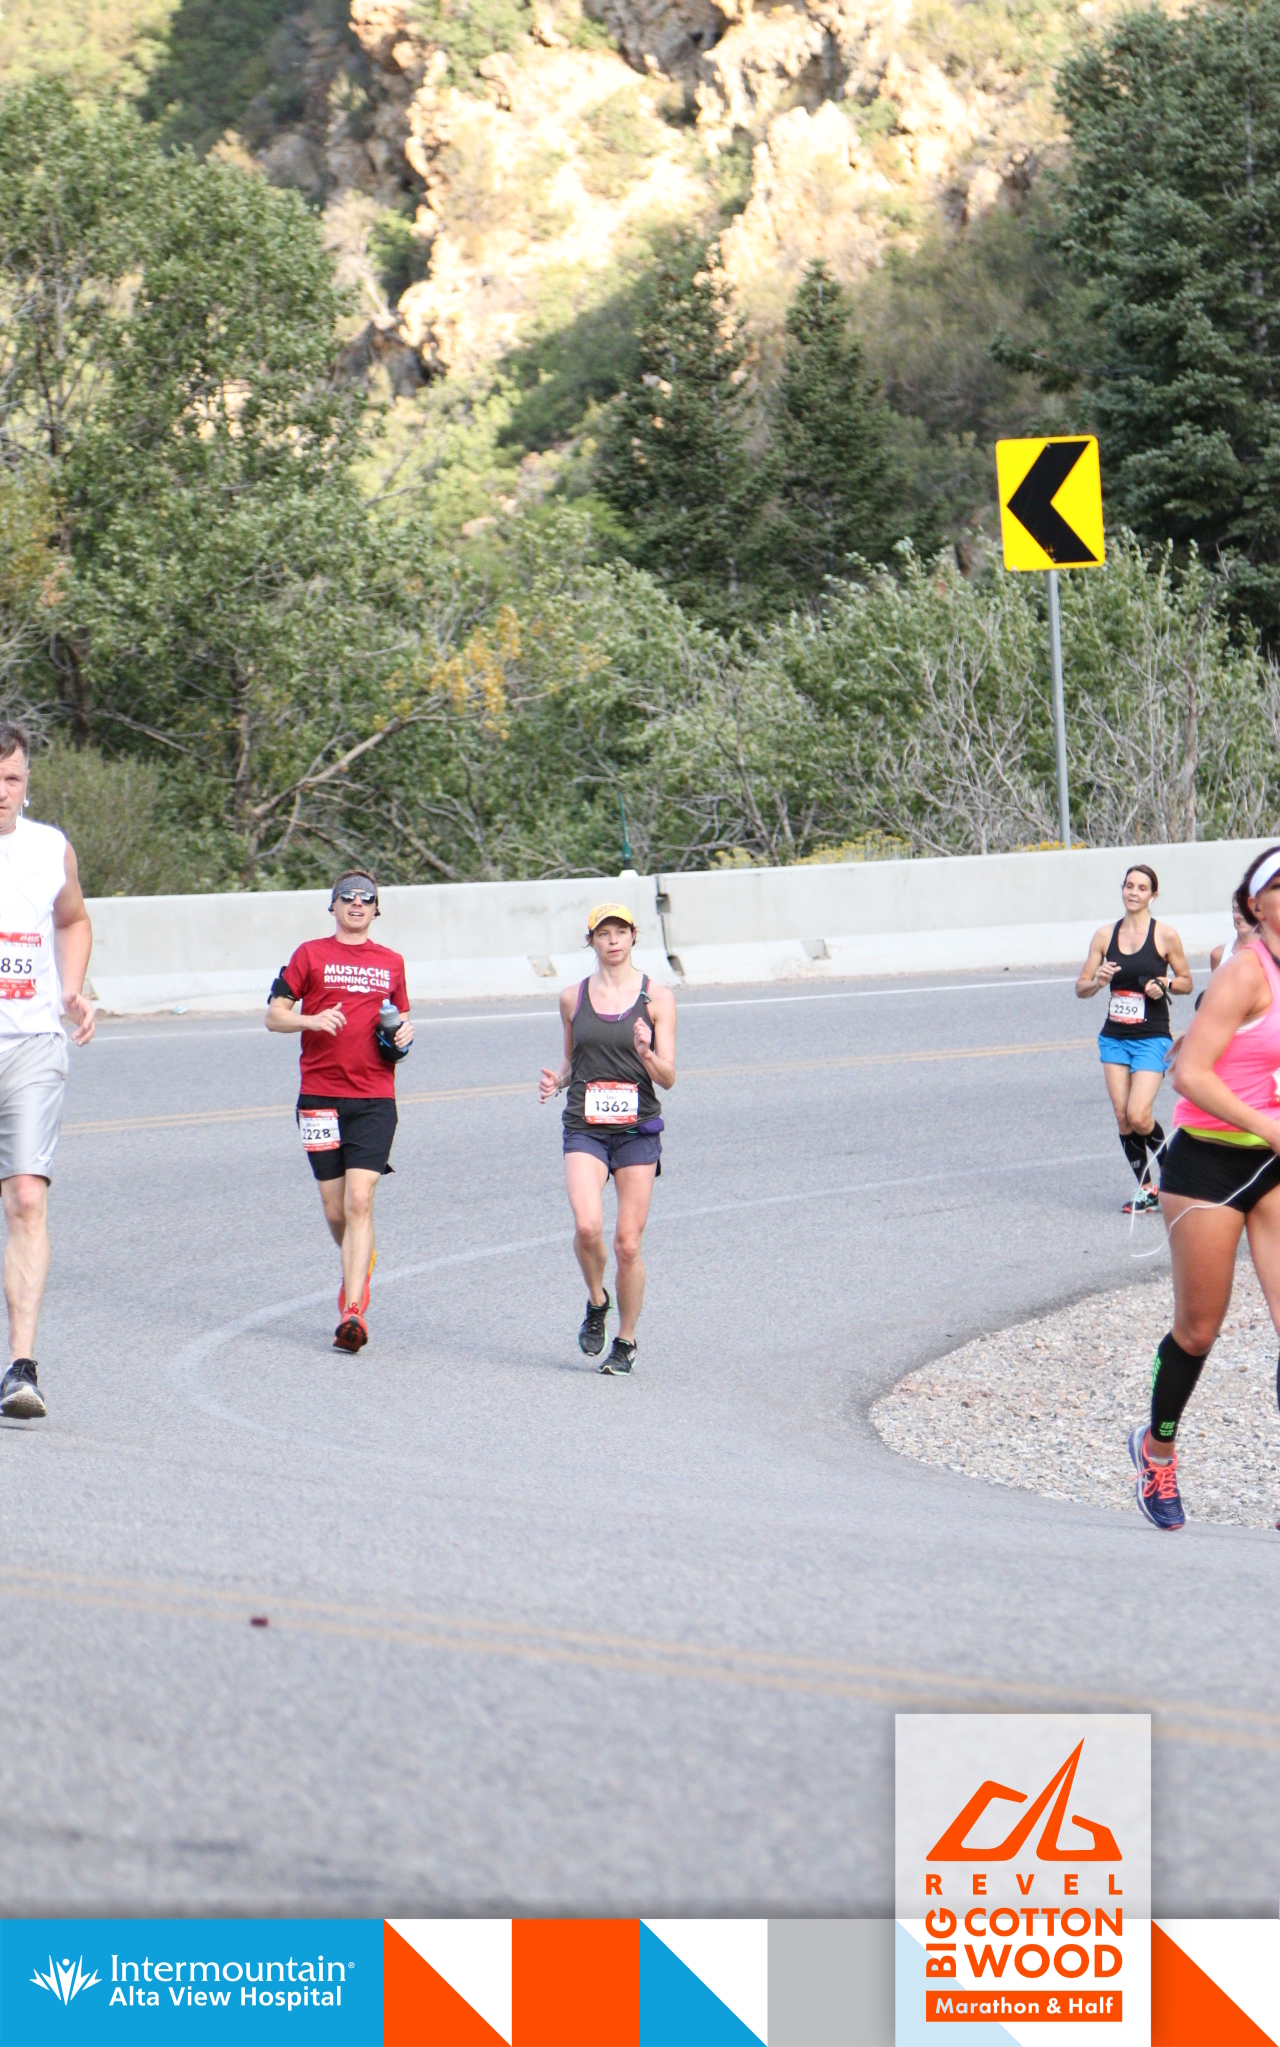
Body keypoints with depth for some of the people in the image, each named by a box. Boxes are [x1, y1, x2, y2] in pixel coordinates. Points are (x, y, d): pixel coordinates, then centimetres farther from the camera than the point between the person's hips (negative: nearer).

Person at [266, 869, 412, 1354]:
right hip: (320, 1095, 0)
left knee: (359, 1202, -14)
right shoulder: (310, 955, 7)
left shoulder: (391, 963, 14)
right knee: (335, 1210, 6)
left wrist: (402, 1035, 4)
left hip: (374, 1099, 0)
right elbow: (274, 1015, 5)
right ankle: (359, 1265, 38)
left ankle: (352, 1312, -20)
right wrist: (311, 1019, -15)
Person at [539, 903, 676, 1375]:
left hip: (638, 1130, -1)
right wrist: (556, 1081, 0)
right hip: (585, 1128, 1)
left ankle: (626, 1341, 15)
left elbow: (668, 1078, -1)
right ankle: (596, 1302, 8)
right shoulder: (573, 998, 9)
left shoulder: (657, 998, 2)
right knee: (587, 1227, -20)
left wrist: (647, 1055, -22)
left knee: (627, 1243, -2)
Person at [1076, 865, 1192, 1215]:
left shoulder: (1165, 936, -4)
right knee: (1122, 1117, 1)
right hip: (1114, 1038, 4)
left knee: (1139, 1116, -15)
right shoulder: (1105, 935, 4)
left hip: (1152, 1038, -4)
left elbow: (1186, 982, 5)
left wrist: (1165, 985, -16)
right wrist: (1097, 982, -15)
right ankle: (1145, 1189, 15)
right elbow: (1081, 988, 7)